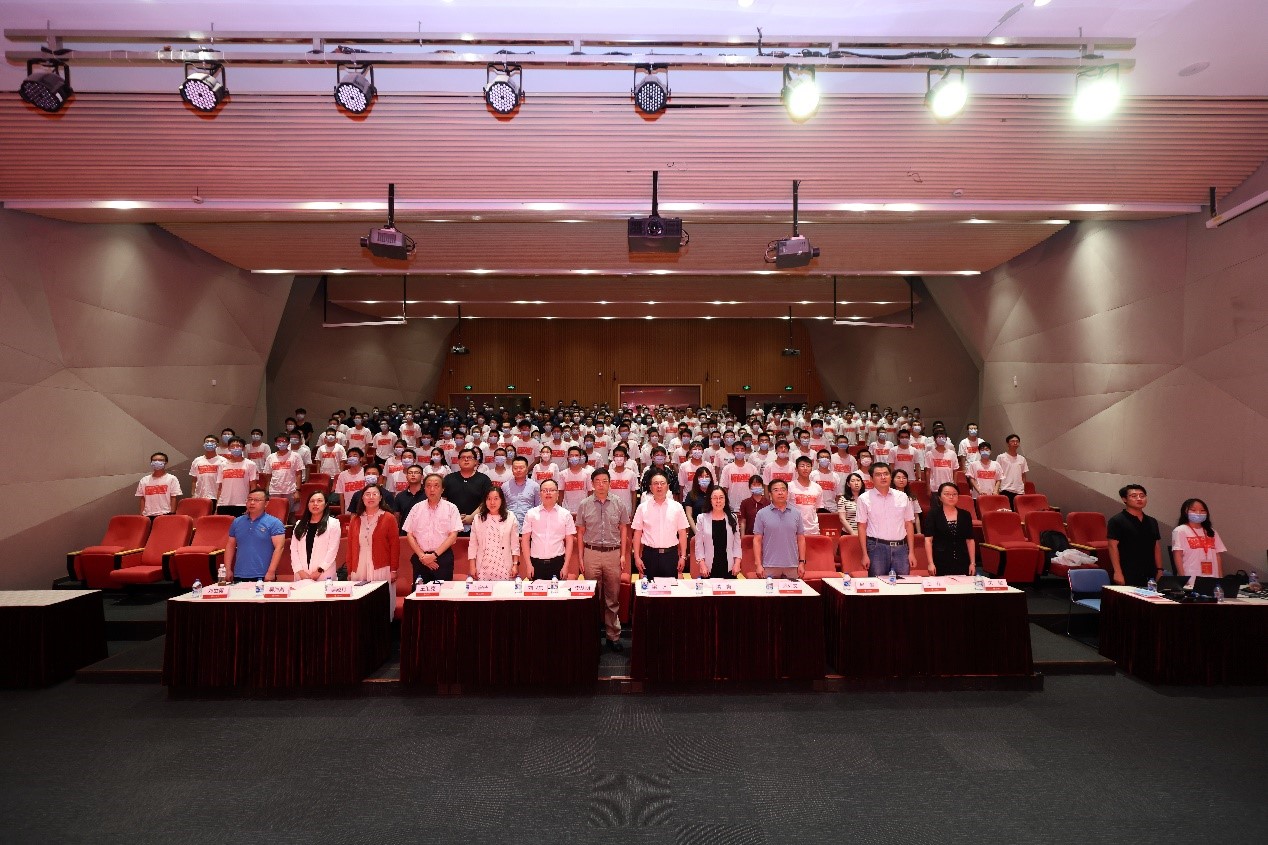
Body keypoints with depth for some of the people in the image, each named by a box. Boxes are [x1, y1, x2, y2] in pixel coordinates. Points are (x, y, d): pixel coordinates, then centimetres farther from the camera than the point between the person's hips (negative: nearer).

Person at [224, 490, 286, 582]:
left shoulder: (274, 523, -5)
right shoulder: (237, 522, 11)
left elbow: (278, 548, -11)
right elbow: (230, 546, 15)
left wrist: (271, 572, -18)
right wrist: (227, 569, 7)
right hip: (239, 576, 5)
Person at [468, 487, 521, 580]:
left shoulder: (510, 518, 2)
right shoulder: (478, 519, 5)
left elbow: (515, 544, 4)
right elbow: (473, 545, 7)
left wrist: (515, 565, 1)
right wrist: (472, 566, 4)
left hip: (504, 568, -1)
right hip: (483, 567, 1)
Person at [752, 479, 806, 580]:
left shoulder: (796, 514, 8)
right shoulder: (762, 514, 1)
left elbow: (801, 539, 10)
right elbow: (757, 540, 0)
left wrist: (802, 562, 3)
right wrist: (759, 565, -7)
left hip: (792, 567, 2)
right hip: (770, 567, -2)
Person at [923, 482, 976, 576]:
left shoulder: (965, 515, 9)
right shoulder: (933, 514, 0)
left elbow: (970, 540, 10)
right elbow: (928, 540, -5)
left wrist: (972, 563, 5)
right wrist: (931, 563, -11)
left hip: (962, 563, 3)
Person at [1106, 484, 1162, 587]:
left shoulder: (1152, 522, 15)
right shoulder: (1116, 521, -5)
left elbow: (1156, 547, 18)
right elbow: (1113, 546, -10)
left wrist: (1159, 570, 11)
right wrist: (1117, 572, -16)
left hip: (1149, 575, 6)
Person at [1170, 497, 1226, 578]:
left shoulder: (1211, 532, 15)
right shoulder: (1180, 531, -1)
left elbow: (1218, 555, 14)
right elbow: (1177, 555, -7)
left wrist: (1220, 577, 7)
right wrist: (1182, 577, -13)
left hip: (1212, 578, 5)